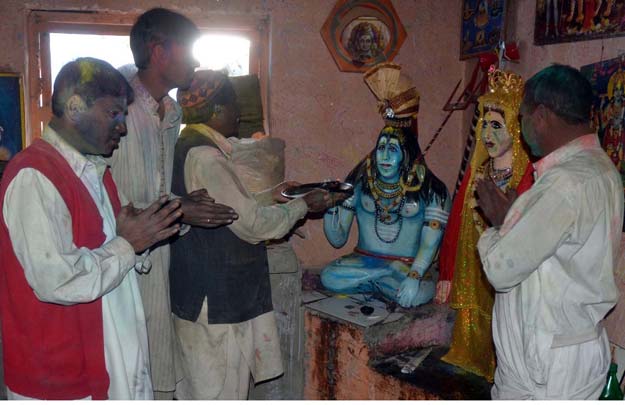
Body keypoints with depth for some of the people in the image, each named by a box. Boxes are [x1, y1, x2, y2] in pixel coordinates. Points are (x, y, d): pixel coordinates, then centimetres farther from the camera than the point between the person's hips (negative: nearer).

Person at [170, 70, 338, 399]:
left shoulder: (189, 148, 11)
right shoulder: (205, 156, -21)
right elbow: (251, 223, -20)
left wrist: (271, 196, 15)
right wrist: (303, 205, -8)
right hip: (216, 298, -10)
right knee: (217, 389, 4)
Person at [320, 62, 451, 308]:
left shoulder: (430, 190, -6)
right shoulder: (359, 182, 1)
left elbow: (430, 243, -14)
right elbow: (338, 239, 1)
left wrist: (414, 276, -30)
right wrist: (329, 207, -18)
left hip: (411, 264, -2)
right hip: (364, 259, 3)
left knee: (415, 294, -34)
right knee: (329, 277, -26)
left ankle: (367, 282, -4)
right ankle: (387, 285, -5)